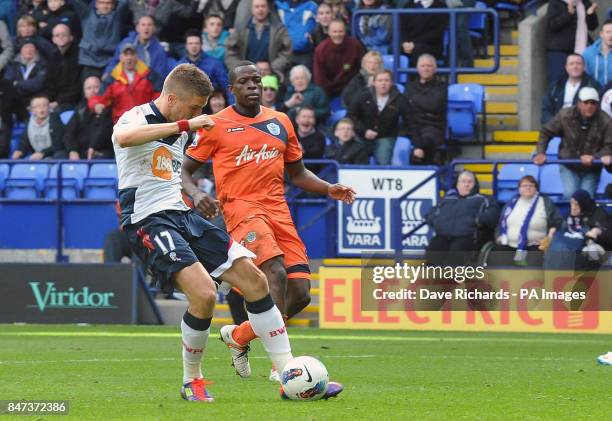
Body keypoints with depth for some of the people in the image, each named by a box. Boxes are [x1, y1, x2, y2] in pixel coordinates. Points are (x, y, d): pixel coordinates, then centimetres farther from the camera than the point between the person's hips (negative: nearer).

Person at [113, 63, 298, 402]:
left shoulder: (180, 130, 17)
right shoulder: (137, 117, -9)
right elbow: (123, 137, -35)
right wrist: (185, 125, -33)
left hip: (184, 217, 8)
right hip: (149, 221, -8)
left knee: (253, 277, -5)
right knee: (204, 293, -26)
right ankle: (192, 380, -3)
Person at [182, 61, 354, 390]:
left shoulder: (280, 122, 16)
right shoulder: (216, 125, 3)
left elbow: (297, 172, 25)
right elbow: (184, 169, 6)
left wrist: (328, 188, 7)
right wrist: (195, 194, -15)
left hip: (278, 210, 6)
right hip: (241, 207, -6)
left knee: (299, 294, -3)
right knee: (275, 271, -29)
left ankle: (238, 336, 21)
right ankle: (282, 365, -33)